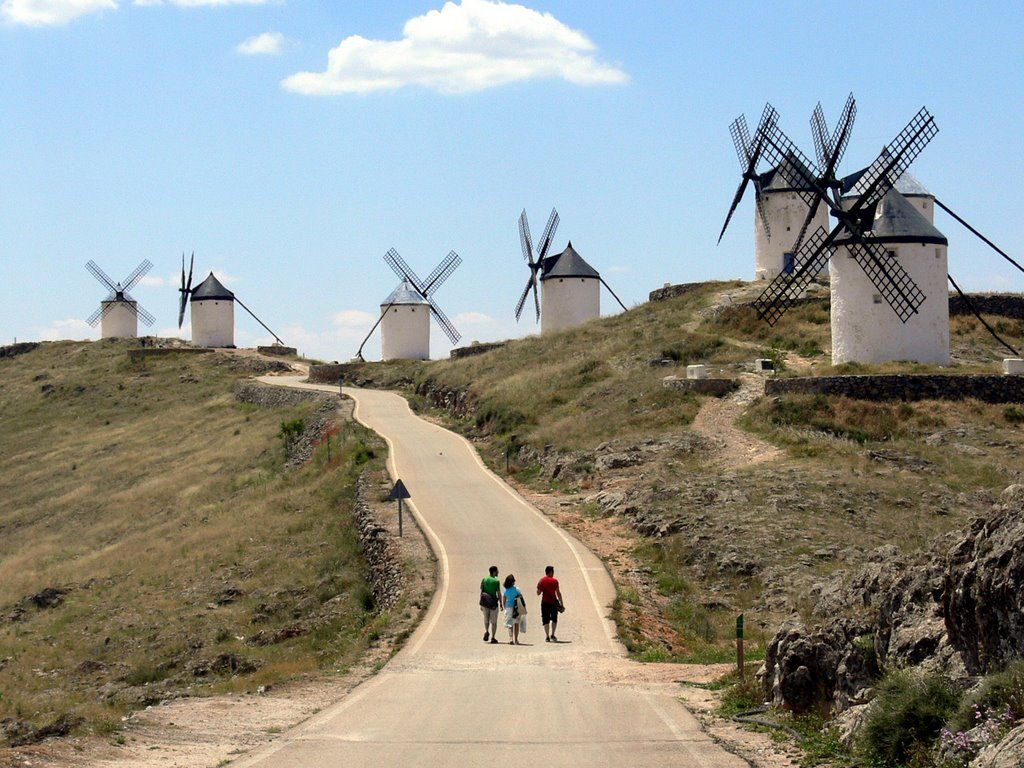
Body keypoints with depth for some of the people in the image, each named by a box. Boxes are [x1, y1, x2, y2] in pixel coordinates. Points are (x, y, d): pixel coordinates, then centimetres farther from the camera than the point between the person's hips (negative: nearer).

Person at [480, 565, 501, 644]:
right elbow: (499, 593, -8)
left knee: (486, 619, 18)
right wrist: (501, 604, 1)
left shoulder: (484, 580, 4)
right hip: (493, 602, -3)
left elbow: (481, 592, 4)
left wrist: (481, 604, 9)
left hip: (485, 602, 3)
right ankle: (493, 637, 5)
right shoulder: (496, 581, -8)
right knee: (494, 621, 6)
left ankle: (486, 631, -5)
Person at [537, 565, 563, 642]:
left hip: (545, 602, 1)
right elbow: (558, 593, -4)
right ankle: (552, 635, 5)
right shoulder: (554, 581, -3)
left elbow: (538, 593, 0)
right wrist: (561, 603, 1)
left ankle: (547, 636, 0)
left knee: (546, 621, 4)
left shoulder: (542, 581, 1)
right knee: (554, 619, 13)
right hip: (553, 602, -1)